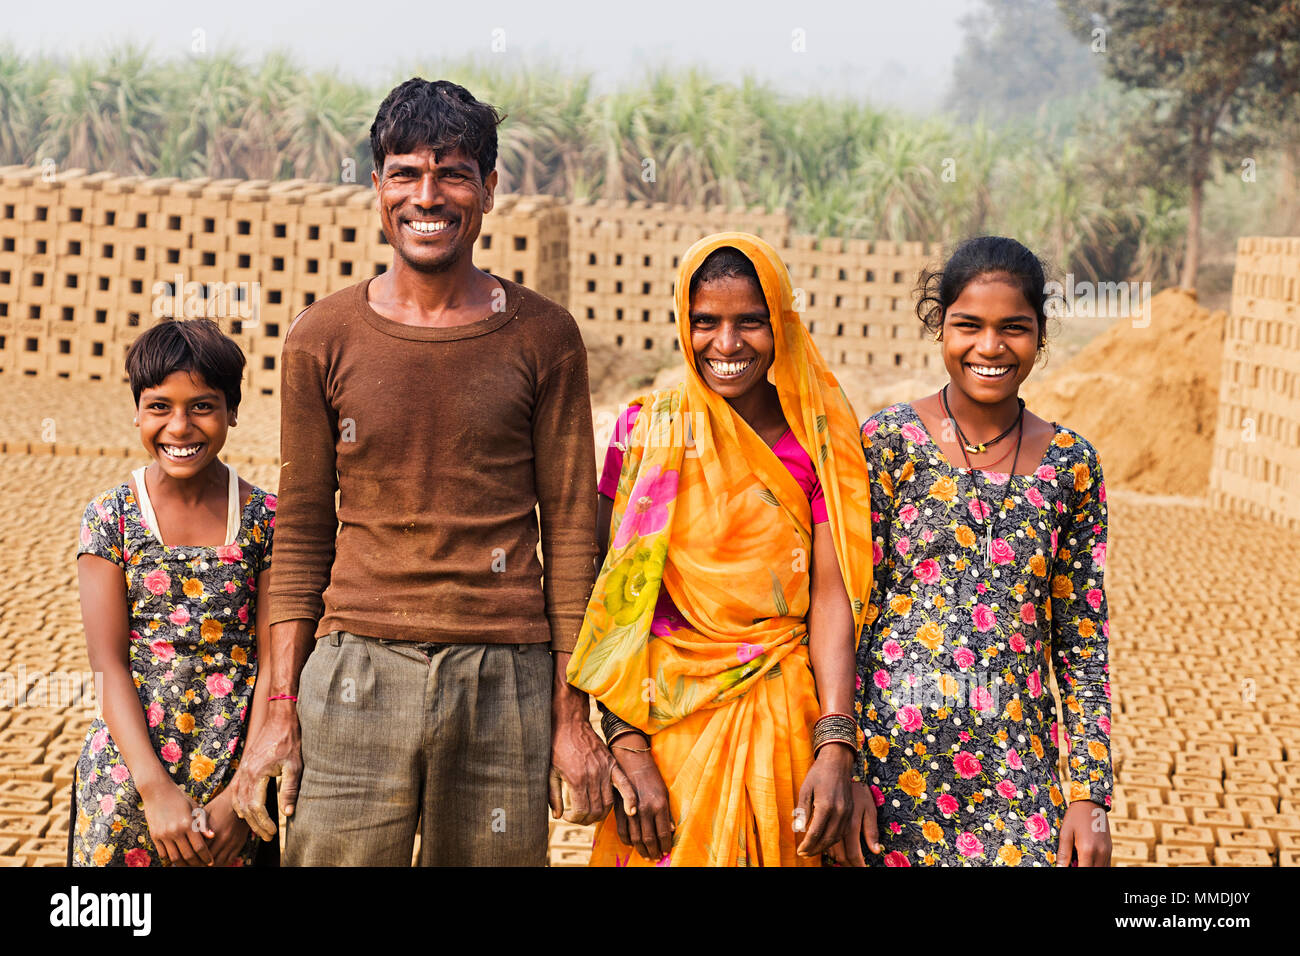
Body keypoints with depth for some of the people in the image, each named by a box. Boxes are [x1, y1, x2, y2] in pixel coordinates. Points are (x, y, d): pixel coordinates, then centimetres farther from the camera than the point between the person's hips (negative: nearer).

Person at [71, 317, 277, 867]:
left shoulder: (264, 520, -1)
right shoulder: (109, 518, -1)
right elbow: (109, 664, -6)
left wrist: (243, 793, -11)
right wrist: (156, 789, -15)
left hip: (233, 780, 0)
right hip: (127, 775, 0)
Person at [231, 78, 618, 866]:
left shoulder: (542, 337, 4)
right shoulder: (323, 340, 6)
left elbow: (570, 532, 5)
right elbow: (302, 537, 8)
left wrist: (572, 714, 1)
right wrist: (281, 710, 3)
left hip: (503, 679, 0)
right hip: (355, 672, 0)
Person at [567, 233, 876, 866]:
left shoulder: (815, 442, 0)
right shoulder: (647, 430, -2)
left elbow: (831, 598, -6)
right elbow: (614, 596, -5)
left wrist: (835, 748, -17)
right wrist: (629, 749, -15)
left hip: (782, 723, 1)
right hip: (665, 720, 0)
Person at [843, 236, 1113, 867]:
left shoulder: (1070, 464, 5)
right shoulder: (887, 442, -3)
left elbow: (1083, 644, 7)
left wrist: (1090, 794, 3)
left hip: (1018, 769, 2)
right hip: (893, 754, -2)